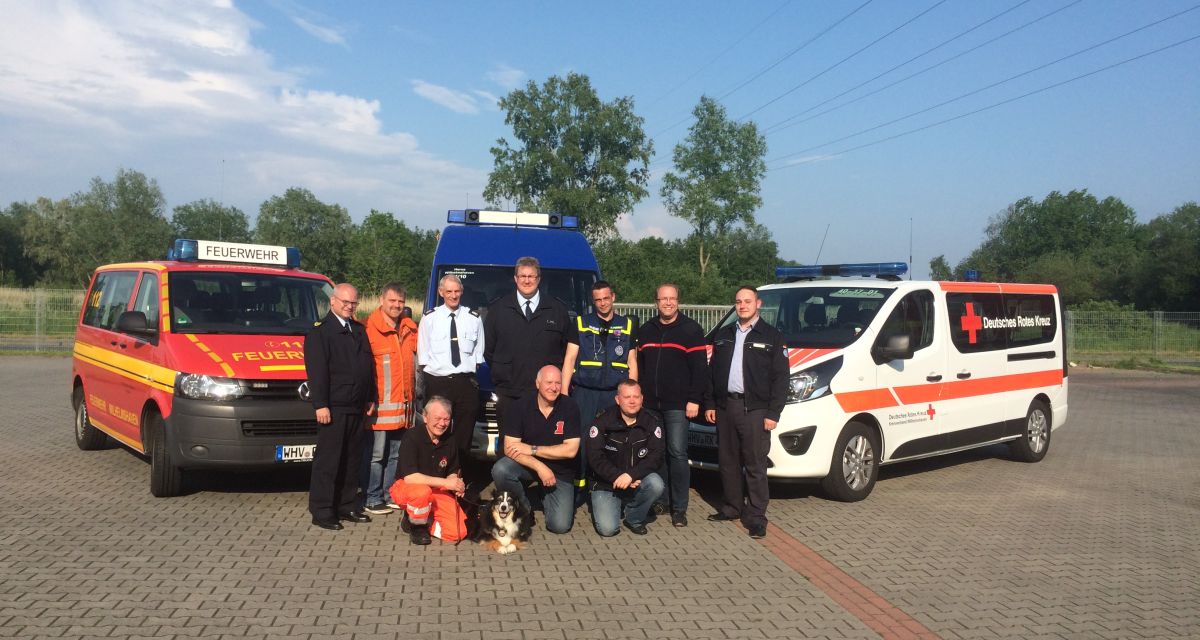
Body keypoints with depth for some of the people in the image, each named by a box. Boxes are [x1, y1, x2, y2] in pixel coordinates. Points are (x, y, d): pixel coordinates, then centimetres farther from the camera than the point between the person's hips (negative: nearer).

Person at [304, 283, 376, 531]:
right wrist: (320, 405, -19)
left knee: (351, 460, 12)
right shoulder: (320, 331, -6)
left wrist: (370, 399, 15)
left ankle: (347, 506, 21)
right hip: (334, 407, -7)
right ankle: (321, 512, 2)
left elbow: (369, 365, 20)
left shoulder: (359, 330, 17)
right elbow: (316, 370, -13)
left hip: (356, 408, 7)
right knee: (327, 461, -3)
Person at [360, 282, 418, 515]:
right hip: (380, 402, -7)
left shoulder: (409, 327, 9)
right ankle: (372, 499, 9)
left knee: (397, 453, 14)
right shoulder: (369, 327, -11)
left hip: (404, 402, 7)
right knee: (375, 454, -1)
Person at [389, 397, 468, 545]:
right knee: (422, 491, -41)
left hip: (437, 491, 5)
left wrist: (456, 484, -11)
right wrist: (445, 482, -27)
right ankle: (416, 525, -9)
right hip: (406, 488, -4)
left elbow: (453, 472, 13)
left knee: (459, 531, -14)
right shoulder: (412, 438, -18)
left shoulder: (450, 442, -2)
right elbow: (409, 477, -27)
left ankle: (422, 519, 10)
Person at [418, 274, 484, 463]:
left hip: (466, 382, 1)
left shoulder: (473, 318, 6)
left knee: (464, 435, 7)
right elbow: (423, 355, 3)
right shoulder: (430, 318, 2)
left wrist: (472, 375, 1)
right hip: (437, 382, -1)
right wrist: (428, 380, -3)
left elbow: (478, 353, 9)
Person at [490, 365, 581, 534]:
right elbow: (509, 448, -17)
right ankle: (523, 507, 0)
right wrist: (540, 467, -29)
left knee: (559, 526, -15)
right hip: (527, 464, 1)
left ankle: (546, 496, 20)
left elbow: (571, 450, -15)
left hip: (560, 471, -1)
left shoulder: (570, 407, -12)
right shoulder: (519, 407, -11)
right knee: (500, 470, -31)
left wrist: (531, 449, -18)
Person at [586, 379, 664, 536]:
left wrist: (631, 475, -28)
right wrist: (617, 477, -25)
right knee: (607, 529, -20)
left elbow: (656, 457, -14)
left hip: (637, 481, 2)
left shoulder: (651, 422, -4)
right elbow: (595, 458, -14)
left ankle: (634, 520, -2)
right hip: (607, 484, -2)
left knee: (656, 484, -31)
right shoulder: (603, 422, -9)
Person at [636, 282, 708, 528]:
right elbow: (639, 367, 19)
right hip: (650, 404, 5)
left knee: (677, 454, -6)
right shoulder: (646, 330, 14)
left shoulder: (690, 329, -2)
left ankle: (679, 508, 0)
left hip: (677, 405, -5)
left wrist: (694, 400, -12)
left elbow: (700, 367, -6)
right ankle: (661, 500, 19)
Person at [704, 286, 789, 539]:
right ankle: (732, 507, 24)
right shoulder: (723, 335, 14)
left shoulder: (772, 337, 0)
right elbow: (713, 372, 17)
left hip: (755, 409, -5)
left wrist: (773, 414, -10)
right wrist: (709, 404, 9)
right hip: (725, 406, 5)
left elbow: (780, 378, -4)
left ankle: (756, 516, 2)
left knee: (755, 465, -3)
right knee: (728, 462, 11)